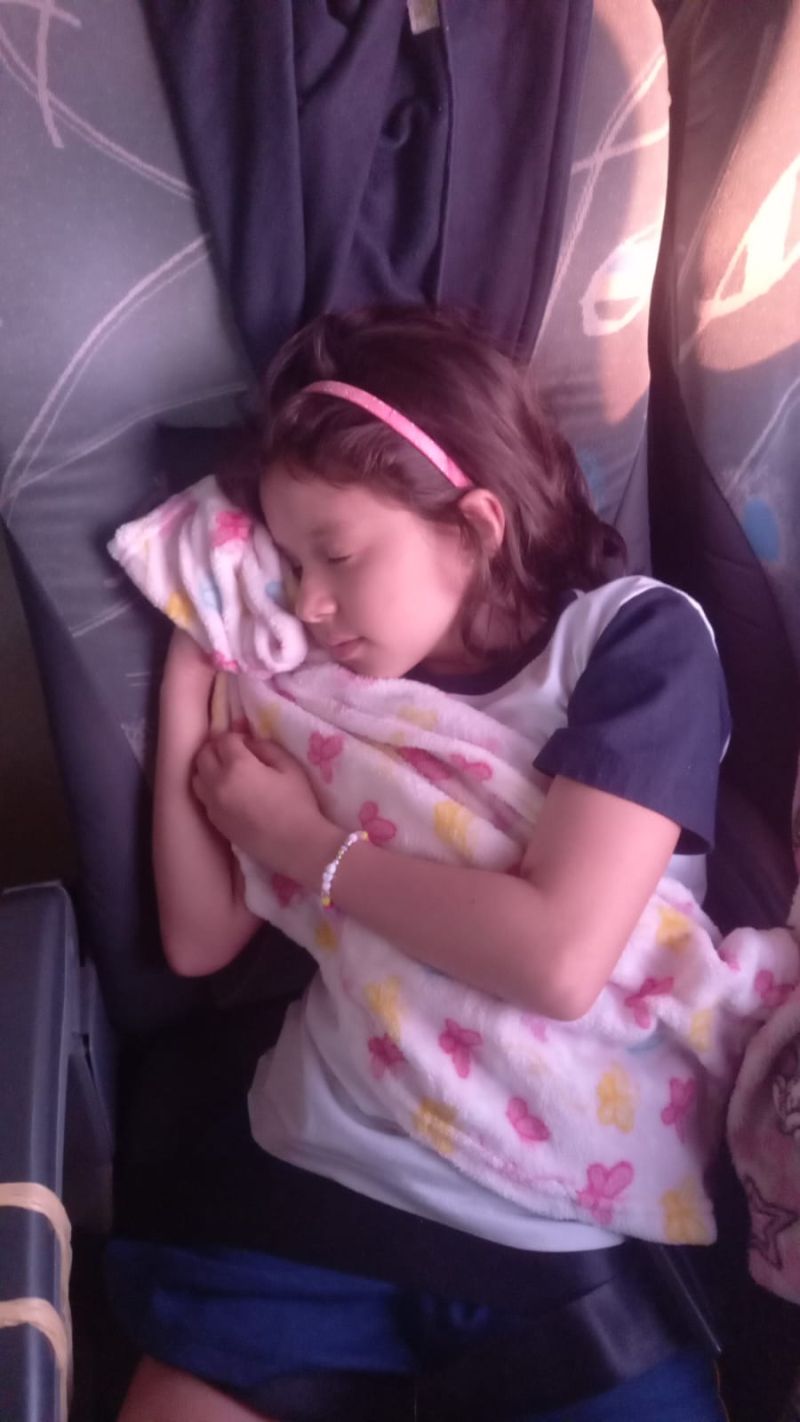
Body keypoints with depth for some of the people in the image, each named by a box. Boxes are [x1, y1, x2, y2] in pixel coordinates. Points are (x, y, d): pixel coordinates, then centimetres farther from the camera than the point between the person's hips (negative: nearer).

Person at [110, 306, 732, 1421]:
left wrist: (309, 844, -9)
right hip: (314, 1184, 3)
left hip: (569, 1241, -3)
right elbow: (199, 942, 4)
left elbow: (560, 960, -20)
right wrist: (193, 673, -2)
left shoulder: (640, 640, -8)